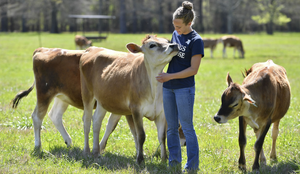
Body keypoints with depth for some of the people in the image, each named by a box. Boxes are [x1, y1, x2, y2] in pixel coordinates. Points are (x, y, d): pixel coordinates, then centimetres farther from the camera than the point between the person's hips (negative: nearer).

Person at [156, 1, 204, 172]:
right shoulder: (175, 35, 10)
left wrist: (170, 76, -17)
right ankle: (174, 160, 19)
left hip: (185, 88, -7)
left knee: (187, 127, -4)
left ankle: (193, 164, 1)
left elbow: (193, 69, -15)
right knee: (171, 127, 11)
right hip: (168, 87, 7)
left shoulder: (196, 41, -11)